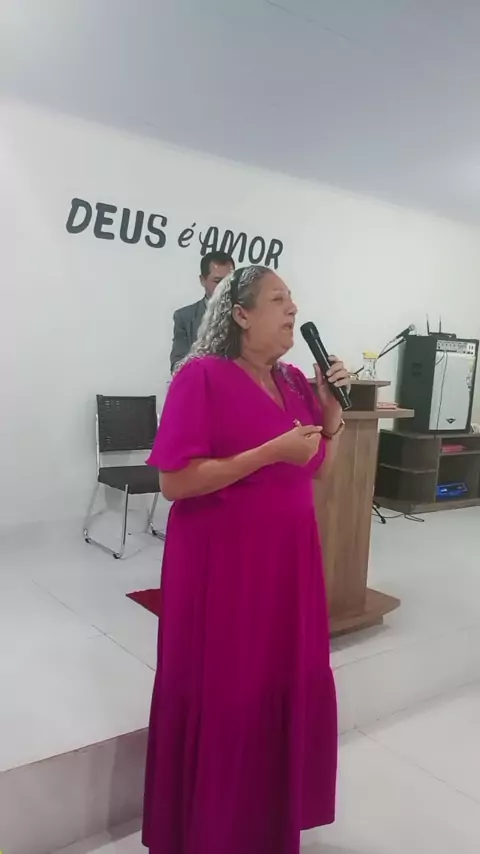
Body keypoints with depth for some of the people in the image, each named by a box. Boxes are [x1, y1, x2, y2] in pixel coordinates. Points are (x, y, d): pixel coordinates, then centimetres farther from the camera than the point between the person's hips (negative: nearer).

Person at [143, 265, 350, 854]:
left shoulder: (293, 381, 7)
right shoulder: (202, 376, -14)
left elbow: (319, 469, 14)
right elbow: (173, 480, -20)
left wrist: (331, 407, -2)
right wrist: (272, 452, -22)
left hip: (287, 558, 7)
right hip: (223, 563, -7)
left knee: (291, 687, 17)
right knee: (223, 699, 7)